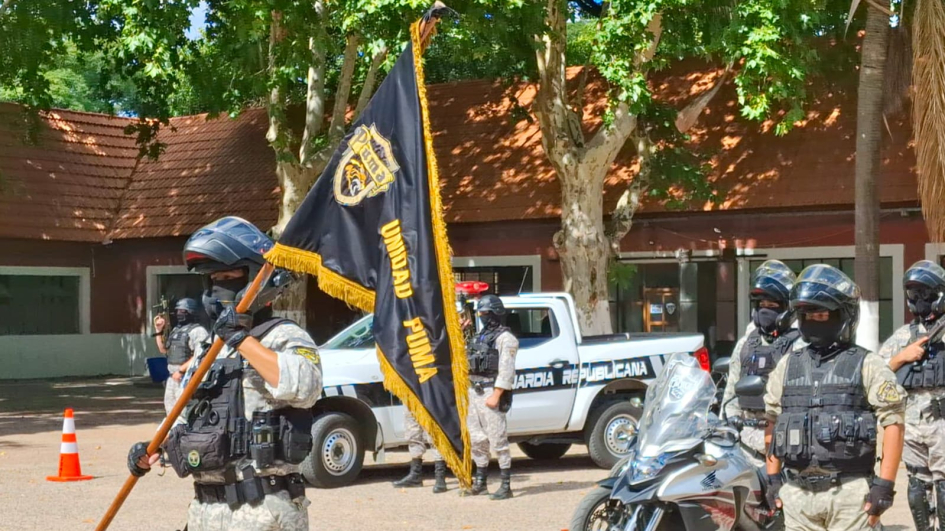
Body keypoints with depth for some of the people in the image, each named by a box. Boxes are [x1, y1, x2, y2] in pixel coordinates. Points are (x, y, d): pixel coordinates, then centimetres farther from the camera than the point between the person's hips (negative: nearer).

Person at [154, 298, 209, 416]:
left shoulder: (197, 331, -10)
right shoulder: (176, 330, 18)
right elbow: (164, 350, 27)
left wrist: (181, 370, -21)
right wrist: (159, 331, 18)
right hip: (173, 377, 9)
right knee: (171, 409, 15)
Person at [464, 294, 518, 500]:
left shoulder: (505, 338, -7)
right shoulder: (481, 337, 20)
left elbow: (506, 370, -15)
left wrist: (496, 395, -21)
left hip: (491, 392, -9)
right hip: (474, 391, 9)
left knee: (498, 440, -8)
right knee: (476, 440, 12)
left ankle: (506, 486, -5)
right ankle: (480, 483, 23)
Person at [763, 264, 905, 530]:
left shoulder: (867, 365, 0)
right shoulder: (787, 365, 14)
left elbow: (893, 424, -5)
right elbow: (773, 424, 19)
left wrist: (884, 485, -11)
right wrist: (773, 479, 13)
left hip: (849, 492, -4)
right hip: (796, 493, 4)